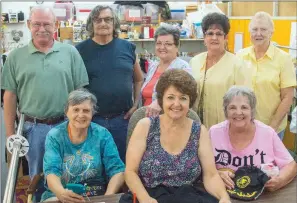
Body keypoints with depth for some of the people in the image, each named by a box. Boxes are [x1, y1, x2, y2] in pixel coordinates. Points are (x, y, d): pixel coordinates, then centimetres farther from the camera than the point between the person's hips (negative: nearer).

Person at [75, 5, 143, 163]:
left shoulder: (127, 47, 4)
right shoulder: (81, 50, -2)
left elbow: (139, 79, 14)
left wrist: (136, 105, 5)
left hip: (122, 119, 2)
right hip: (91, 119, -1)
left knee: (123, 162, 14)